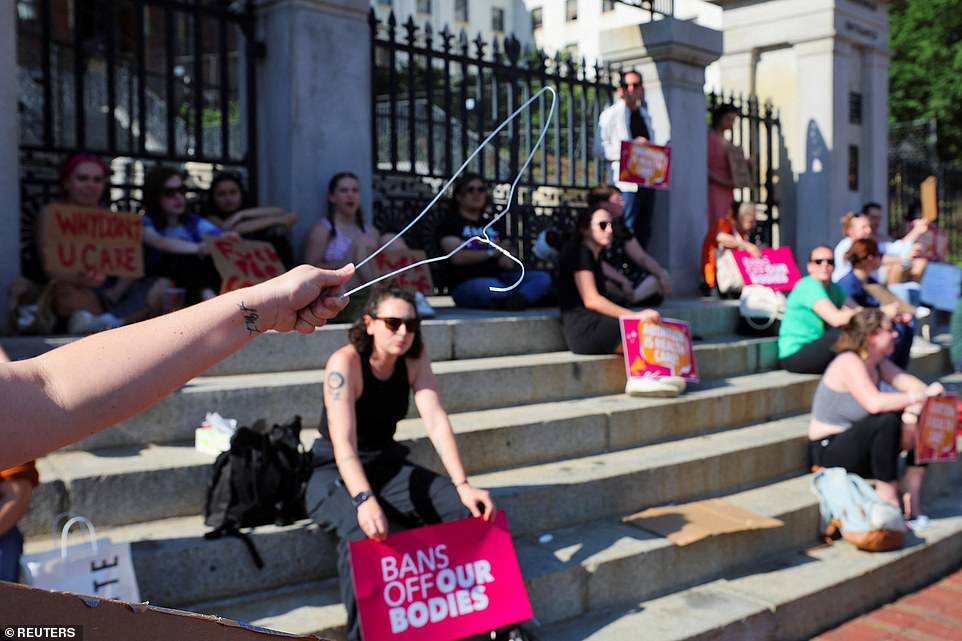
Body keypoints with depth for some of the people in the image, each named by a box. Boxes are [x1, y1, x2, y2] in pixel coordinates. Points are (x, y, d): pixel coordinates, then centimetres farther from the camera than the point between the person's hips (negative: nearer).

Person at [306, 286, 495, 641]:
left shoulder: (415, 359, -4)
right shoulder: (344, 363, -20)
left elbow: (437, 422, -12)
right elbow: (343, 442, -31)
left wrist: (463, 485, -25)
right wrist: (364, 500, -47)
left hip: (387, 466, 5)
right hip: (335, 473, -5)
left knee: (469, 509, -15)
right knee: (361, 529, -38)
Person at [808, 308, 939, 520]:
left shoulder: (879, 362, 6)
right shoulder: (849, 362, -21)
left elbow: (910, 384, -4)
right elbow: (874, 403, -35)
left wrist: (914, 410, -25)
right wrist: (922, 395, -29)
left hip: (859, 443, 9)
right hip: (829, 450, -9)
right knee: (887, 421, -33)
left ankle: (911, 492, -1)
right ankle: (887, 496, -19)